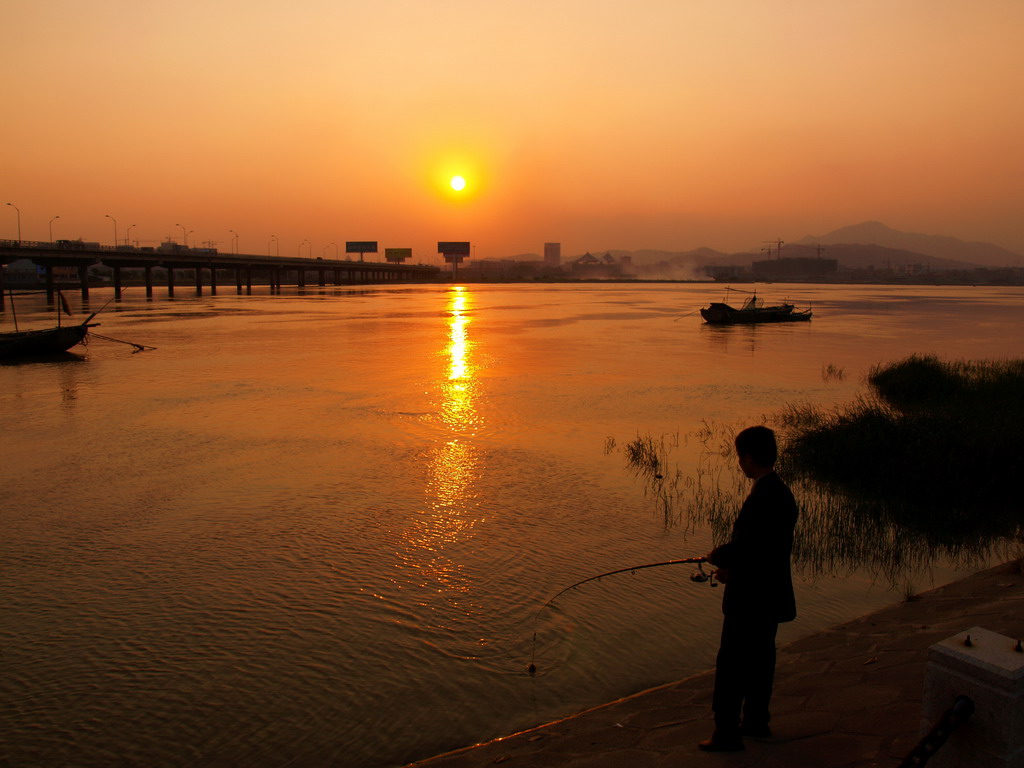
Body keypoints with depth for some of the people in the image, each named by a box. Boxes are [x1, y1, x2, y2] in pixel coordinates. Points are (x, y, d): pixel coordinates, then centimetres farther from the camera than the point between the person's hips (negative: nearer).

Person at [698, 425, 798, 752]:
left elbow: (743, 548, -25)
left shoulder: (762, 497, -25)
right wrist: (732, 566, 9)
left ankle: (727, 732, 13)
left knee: (731, 665, 3)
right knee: (760, 660, 21)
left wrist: (718, 556, -6)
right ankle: (756, 721, 35)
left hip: (750, 600, -10)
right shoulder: (782, 492, 5)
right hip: (771, 595, 10)